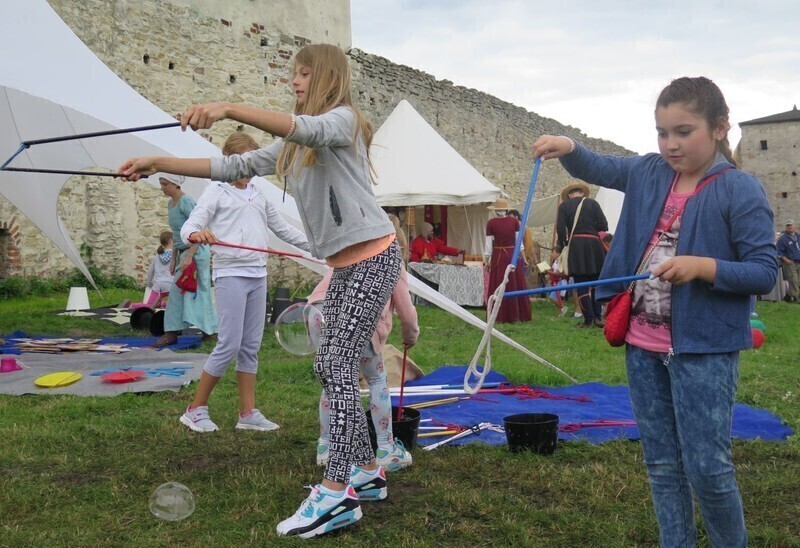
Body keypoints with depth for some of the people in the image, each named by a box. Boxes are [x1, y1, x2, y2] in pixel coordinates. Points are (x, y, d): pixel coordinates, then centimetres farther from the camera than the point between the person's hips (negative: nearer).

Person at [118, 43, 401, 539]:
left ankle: (337, 493, -17)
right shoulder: (292, 145, 18)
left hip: (373, 256, -9)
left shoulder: (344, 119, -7)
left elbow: (307, 129, -31)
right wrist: (158, 164, 5)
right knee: (331, 366, 9)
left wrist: (229, 109, -43)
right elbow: (236, 167, 12)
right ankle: (367, 471, 19)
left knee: (339, 365, -16)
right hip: (343, 264, 9)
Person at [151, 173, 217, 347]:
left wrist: (189, 256, -24)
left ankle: (171, 333, -5)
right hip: (184, 252, 9)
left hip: (196, 252, -9)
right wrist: (174, 259, 17)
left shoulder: (186, 201, -14)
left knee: (178, 292, -8)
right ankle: (210, 329, 15)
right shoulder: (171, 204, 14)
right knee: (200, 293, 10)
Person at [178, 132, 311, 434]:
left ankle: (248, 413, 14)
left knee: (251, 346, 8)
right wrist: (196, 233, -36)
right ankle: (195, 410, 5)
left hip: (258, 275, 6)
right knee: (229, 346, -8)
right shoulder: (216, 191, -1)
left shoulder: (258, 195, 17)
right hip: (231, 274, -6)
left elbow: (282, 228, 24)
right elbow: (189, 226, -12)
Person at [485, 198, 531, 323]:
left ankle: (500, 316, 5)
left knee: (499, 287, 5)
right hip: (513, 255, 2)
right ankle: (517, 315, 15)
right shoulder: (514, 221, -3)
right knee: (516, 285, 10)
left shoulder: (491, 223, -7)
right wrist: (520, 256, 9)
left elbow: (489, 243, -4)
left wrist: (487, 259, 5)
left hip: (498, 256, -2)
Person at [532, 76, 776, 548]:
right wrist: (567, 148, -4)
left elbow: (766, 273, -11)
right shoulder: (649, 173, 6)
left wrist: (703, 267, -26)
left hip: (704, 349, -6)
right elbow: (595, 168, 18)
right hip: (644, 347, 6)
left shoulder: (740, 190, -11)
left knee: (707, 467, -1)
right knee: (662, 465, 14)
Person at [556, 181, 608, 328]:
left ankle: (588, 319, -2)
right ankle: (597, 317, 11)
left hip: (575, 246, -1)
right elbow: (604, 226, -1)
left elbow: (560, 228, -6)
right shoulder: (592, 203, 5)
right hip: (594, 244, 1)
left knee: (581, 285, 1)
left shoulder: (564, 205, 2)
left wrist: (562, 244, 11)